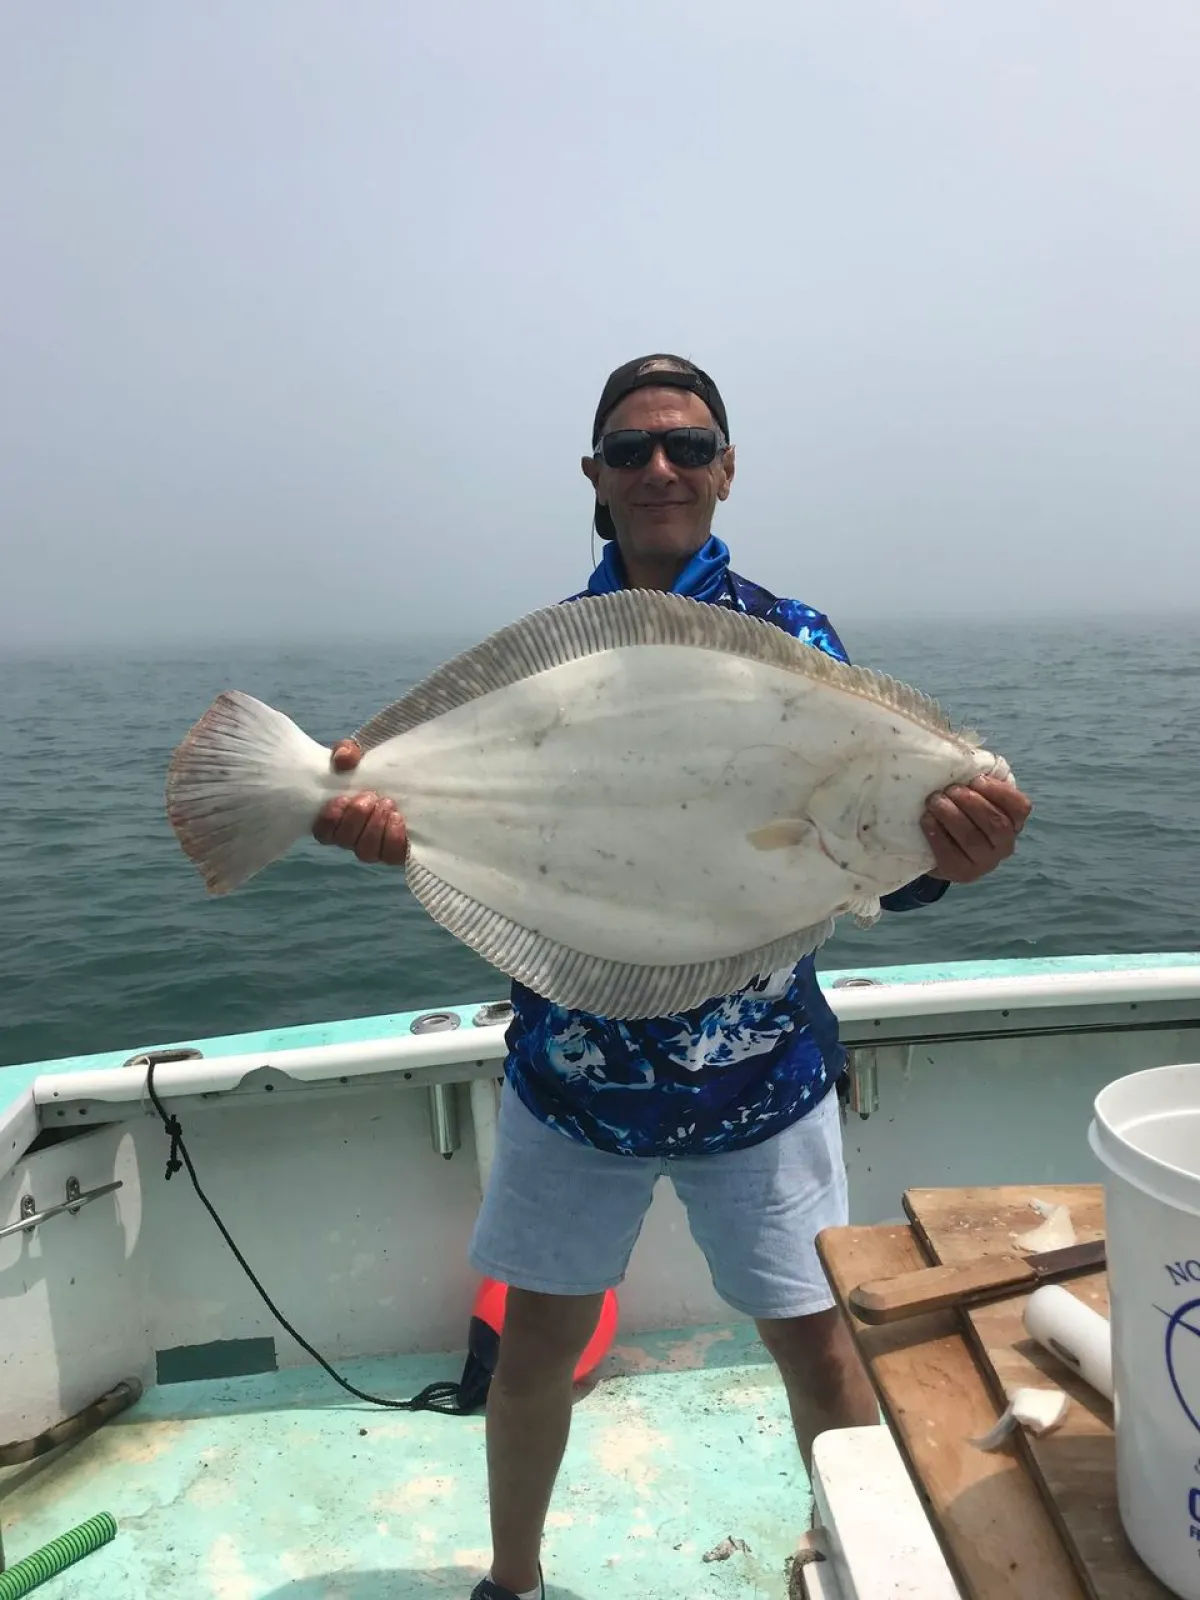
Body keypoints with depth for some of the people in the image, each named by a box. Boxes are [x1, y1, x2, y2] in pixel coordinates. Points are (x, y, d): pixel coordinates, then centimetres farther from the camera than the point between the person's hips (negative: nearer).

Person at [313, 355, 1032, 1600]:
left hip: (760, 1074, -1)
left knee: (822, 1352, 10)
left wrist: (941, 855, -33)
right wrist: (389, 817, -25)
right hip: (569, 1070, 2)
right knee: (533, 1351, 15)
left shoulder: (793, 642, -4)